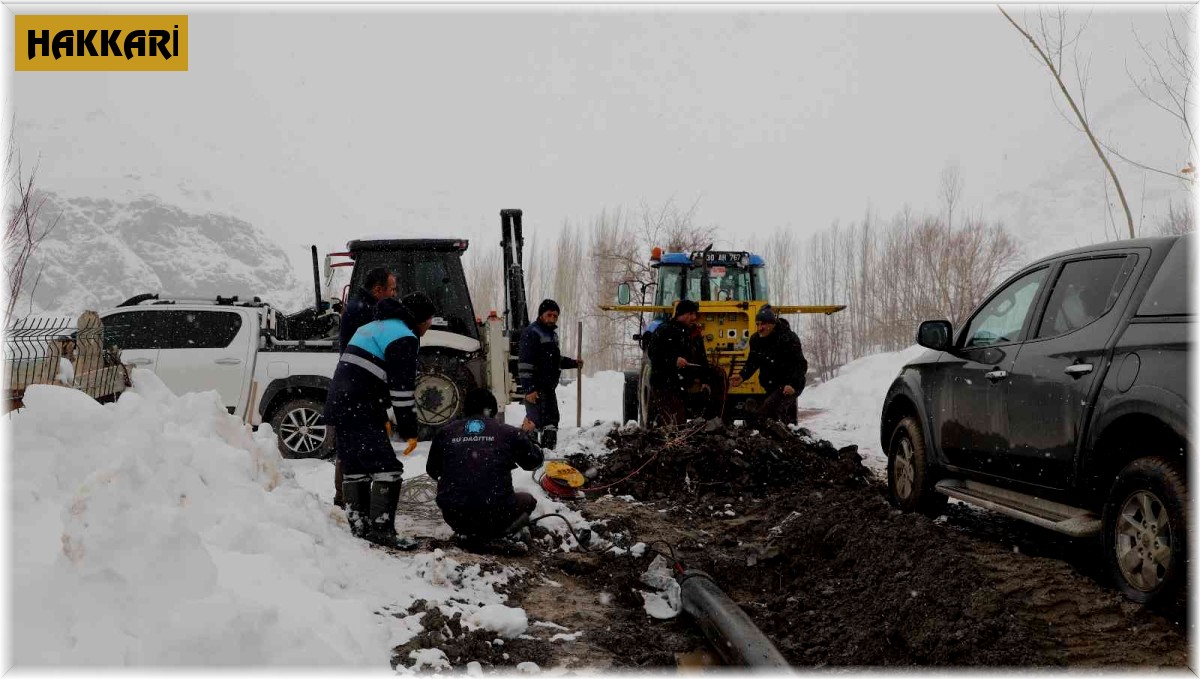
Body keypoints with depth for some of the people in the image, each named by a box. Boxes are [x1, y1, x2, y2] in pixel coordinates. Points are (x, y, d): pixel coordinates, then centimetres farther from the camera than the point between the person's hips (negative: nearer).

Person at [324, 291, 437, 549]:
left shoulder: (374, 328, 25)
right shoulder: (404, 338, -7)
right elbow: (402, 388, -13)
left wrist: (381, 418, 28)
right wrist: (409, 430, -8)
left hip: (339, 406, 10)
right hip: (360, 413, -10)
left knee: (355, 470, 15)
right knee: (388, 469, -9)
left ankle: (359, 528, 20)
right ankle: (381, 530, -10)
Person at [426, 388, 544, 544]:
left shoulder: (444, 433, 4)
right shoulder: (509, 433, -1)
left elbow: (432, 471, 17)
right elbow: (533, 461, 14)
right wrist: (526, 434, 32)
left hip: (455, 519, 3)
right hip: (495, 516, -3)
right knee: (527, 499, 28)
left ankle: (469, 532, 12)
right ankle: (495, 531, 3)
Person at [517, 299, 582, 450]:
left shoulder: (552, 333, 17)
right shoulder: (532, 334, -13)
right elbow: (524, 364, -20)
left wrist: (573, 363, 18)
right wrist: (529, 389, -25)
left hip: (549, 387, 10)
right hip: (535, 389, -10)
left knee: (552, 422, 14)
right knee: (535, 421, -11)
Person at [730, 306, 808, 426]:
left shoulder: (789, 338, -17)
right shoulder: (756, 339, 4)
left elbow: (801, 365, -19)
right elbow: (752, 362, 12)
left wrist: (793, 384, -33)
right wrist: (742, 376, -8)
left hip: (788, 386, -8)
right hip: (772, 387, 8)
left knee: (765, 411, -30)